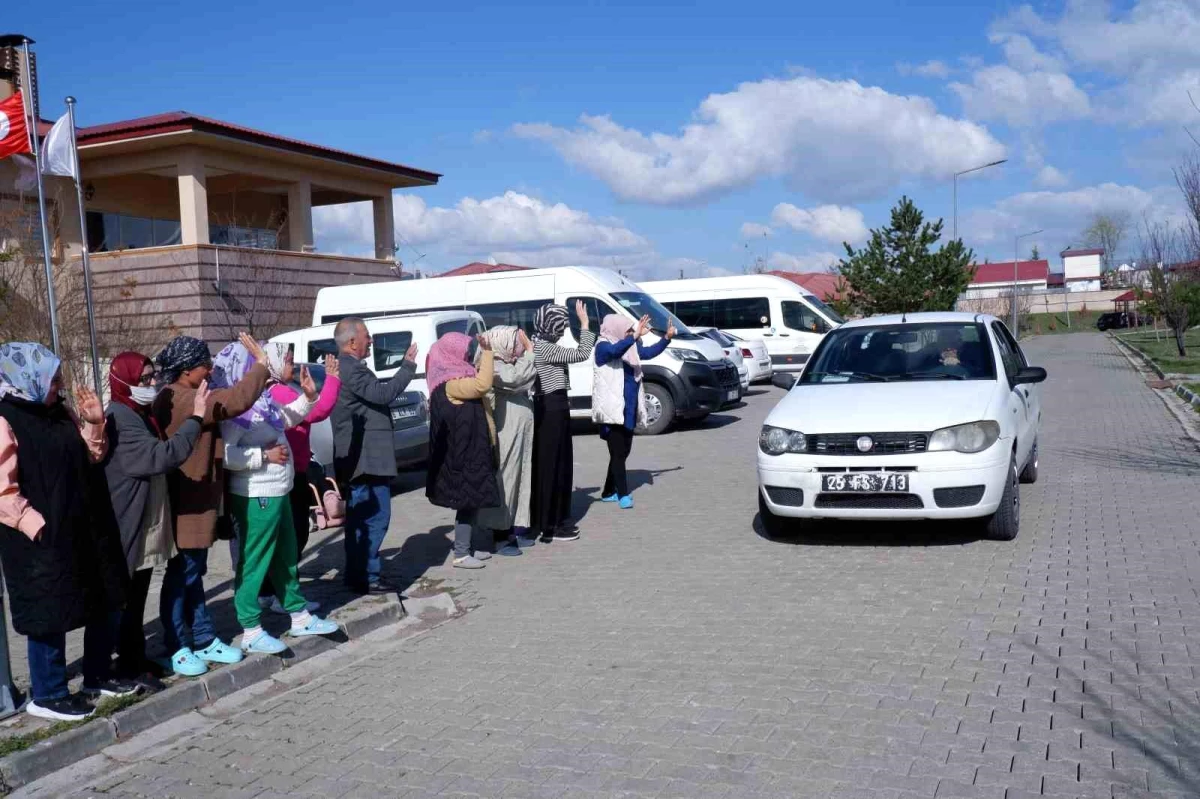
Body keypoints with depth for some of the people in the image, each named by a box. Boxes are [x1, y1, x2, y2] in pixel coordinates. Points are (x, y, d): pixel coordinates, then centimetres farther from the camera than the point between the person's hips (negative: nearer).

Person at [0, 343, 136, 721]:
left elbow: (90, 457, 17)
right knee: (50, 615, 3)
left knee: (106, 604, 15)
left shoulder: (60, 413, 9)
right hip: (42, 540, -8)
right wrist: (37, 525, -21)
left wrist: (94, 423, 2)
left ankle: (97, 677, 31)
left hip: (84, 531, 8)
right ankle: (47, 695, 19)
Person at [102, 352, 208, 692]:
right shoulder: (121, 419, -19)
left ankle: (135, 658, 26)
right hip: (129, 525, -10)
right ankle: (130, 664, 10)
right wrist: (196, 418, -31)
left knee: (136, 598, 17)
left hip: (145, 524, 10)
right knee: (127, 600, 1)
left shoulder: (138, 415, 14)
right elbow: (161, 456, -31)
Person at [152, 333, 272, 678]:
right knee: (182, 574, -1)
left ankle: (204, 640, 23)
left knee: (193, 572, 15)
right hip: (187, 503, -11)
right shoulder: (182, 400, -21)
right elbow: (237, 400, -30)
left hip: (195, 500, 11)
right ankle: (177, 649, 9)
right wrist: (261, 364, -21)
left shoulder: (180, 398, 14)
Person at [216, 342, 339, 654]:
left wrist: (308, 396, 12)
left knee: (286, 558, 19)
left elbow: (287, 419, 27)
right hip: (255, 498, -10)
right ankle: (251, 631, 10)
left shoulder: (264, 399, 7)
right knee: (253, 563, 0)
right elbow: (225, 455, -29)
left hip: (277, 493, 10)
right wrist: (265, 455, -23)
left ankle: (300, 616, 32)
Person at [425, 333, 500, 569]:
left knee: (471, 501, 14)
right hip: (463, 453, -10)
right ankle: (461, 554, 0)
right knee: (468, 501, -6)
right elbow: (483, 384, -31)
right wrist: (487, 352, -25)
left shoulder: (458, 379, 14)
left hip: (471, 450, 10)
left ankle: (466, 548, 23)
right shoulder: (450, 384, -19)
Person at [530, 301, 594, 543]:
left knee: (558, 464, 15)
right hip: (552, 409, -10)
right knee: (551, 465, -5)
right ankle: (550, 525, 0)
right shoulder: (545, 348, -18)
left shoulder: (541, 345, 13)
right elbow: (582, 354, -20)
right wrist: (584, 322, -14)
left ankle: (555, 521, 22)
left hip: (550, 407, 10)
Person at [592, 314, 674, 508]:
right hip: (613, 409, -8)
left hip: (629, 409, 8)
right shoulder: (603, 346, -11)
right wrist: (635, 336, -44)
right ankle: (623, 494, -3)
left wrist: (667, 338, 10)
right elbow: (615, 351, -32)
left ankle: (609, 492, 23)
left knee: (623, 451, 13)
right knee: (618, 452, -6)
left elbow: (648, 352, 22)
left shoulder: (630, 347, 12)